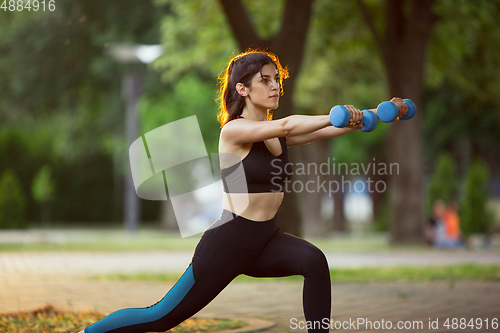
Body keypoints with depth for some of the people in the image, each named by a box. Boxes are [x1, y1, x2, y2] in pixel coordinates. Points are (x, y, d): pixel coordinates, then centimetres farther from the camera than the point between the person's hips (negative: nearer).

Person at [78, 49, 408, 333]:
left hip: (266, 240, 6)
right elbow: (285, 126, -31)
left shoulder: (278, 135, 7)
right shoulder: (234, 130, -13)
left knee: (314, 261, -24)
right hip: (229, 240, -6)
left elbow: (324, 130, -5)